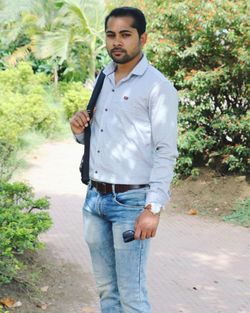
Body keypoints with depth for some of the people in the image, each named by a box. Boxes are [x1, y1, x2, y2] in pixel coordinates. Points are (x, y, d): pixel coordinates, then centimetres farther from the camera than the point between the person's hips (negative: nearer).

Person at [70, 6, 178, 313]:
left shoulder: (158, 86, -9)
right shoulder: (102, 80, 12)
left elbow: (166, 153, -12)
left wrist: (153, 208, -18)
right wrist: (80, 131, 0)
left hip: (131, 202, -6)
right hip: (94, 198, 7)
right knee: (106, 288, 13)